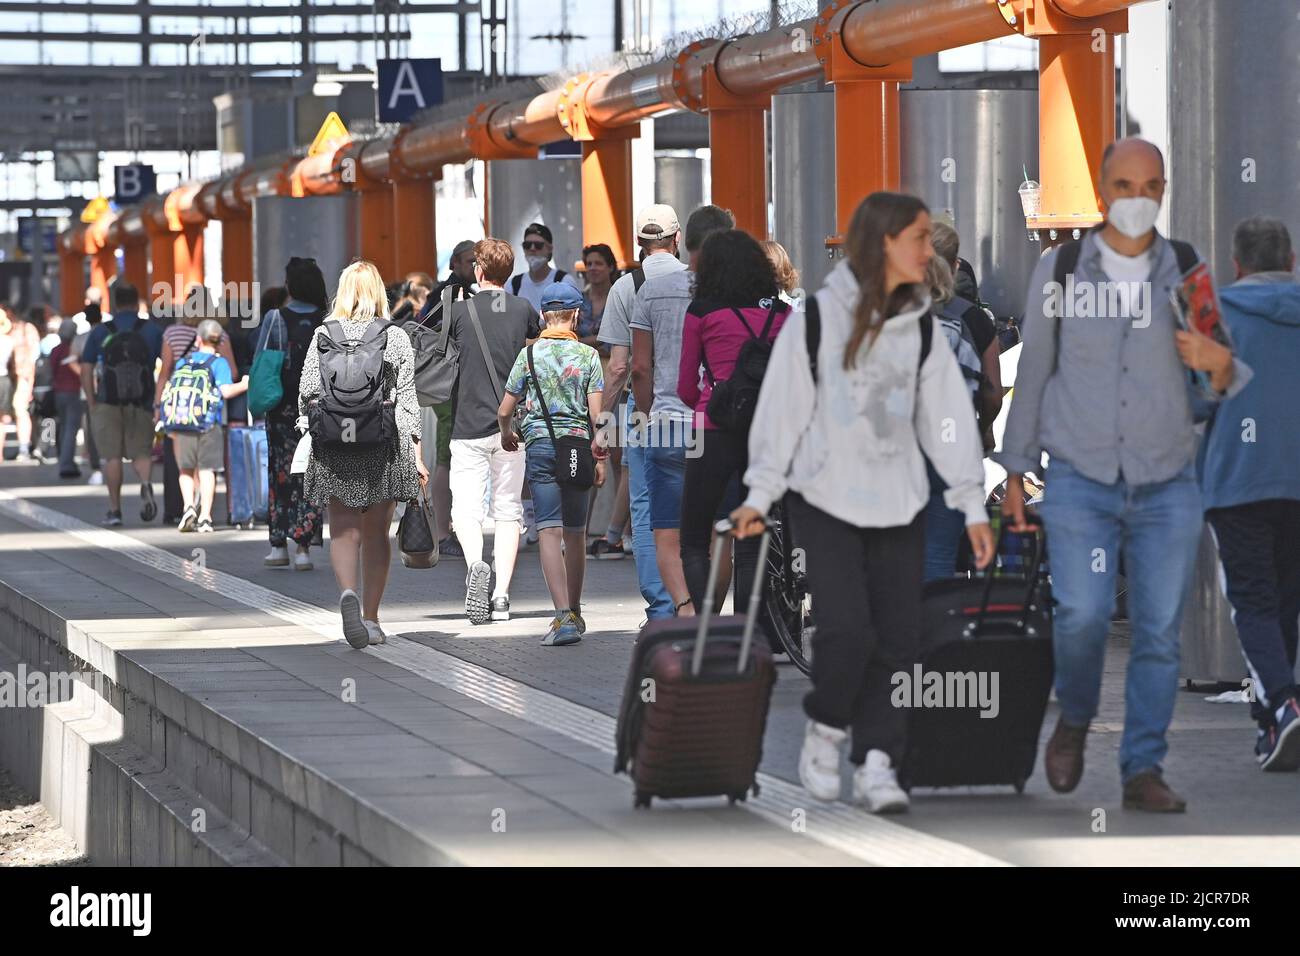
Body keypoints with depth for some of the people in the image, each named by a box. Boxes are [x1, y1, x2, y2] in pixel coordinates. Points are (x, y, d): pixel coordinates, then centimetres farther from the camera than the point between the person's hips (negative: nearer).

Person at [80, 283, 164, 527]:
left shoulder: (100, 332, 2)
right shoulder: (152, 330, 3)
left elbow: (86, 369, 0)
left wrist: (91, 404, 5)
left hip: (108, 403, -1)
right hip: (142, 404, 1)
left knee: (112, 456, 7)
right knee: (141, 452, 11)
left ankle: (114, 509, 7)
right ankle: (145, 484, -19)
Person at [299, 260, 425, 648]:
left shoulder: (324, 334, 0)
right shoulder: (396, 337, 1)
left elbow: (308, 390, -1)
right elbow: (407, 398, 2)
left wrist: (311, 427, 14)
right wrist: (415, 454, 5)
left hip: (335, 443, -1)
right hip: (386, 443, 1)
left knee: (344, 529, 0)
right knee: (376, 532, 11)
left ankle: (348, 593, -28)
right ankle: (371, 617, 16)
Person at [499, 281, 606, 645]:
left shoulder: (529, 353, 2)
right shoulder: (588, 355, 2)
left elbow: (504, 411, 4)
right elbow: (596, 413, -5)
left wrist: (507, 435, 24)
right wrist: (600, 458, 0)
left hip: (540, 443, -1)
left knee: (550, 532, -8)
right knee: (575, 534, 14)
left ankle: (563, 617, -21)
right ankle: (574, 613, 26)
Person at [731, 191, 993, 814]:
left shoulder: (920, 326, 7)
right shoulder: (820, 314, -6)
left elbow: (947, 416, 7)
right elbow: (783, 406, -5)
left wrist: (973, 505, 3)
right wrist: (760, 494, -8)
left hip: (899, 504, 4)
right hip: (826, 500, -4)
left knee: (898, 638, -2)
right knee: (847, 630, -14)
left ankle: (876, 761, 3)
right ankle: (825, 729, 11)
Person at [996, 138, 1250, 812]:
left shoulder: (1189, 277, 4)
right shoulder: (1059, 272, 3)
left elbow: (1218, 398, 9)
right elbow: (1033, 373, 10)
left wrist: (1219, 365, -15)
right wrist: (1015, 472, 9)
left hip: (1168, 484, 1)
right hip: (1080, 479, -1)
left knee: (1159, 631, -2)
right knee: (1081, 615, -16)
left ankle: (1143, 771, 6)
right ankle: (1075, 719, 12)